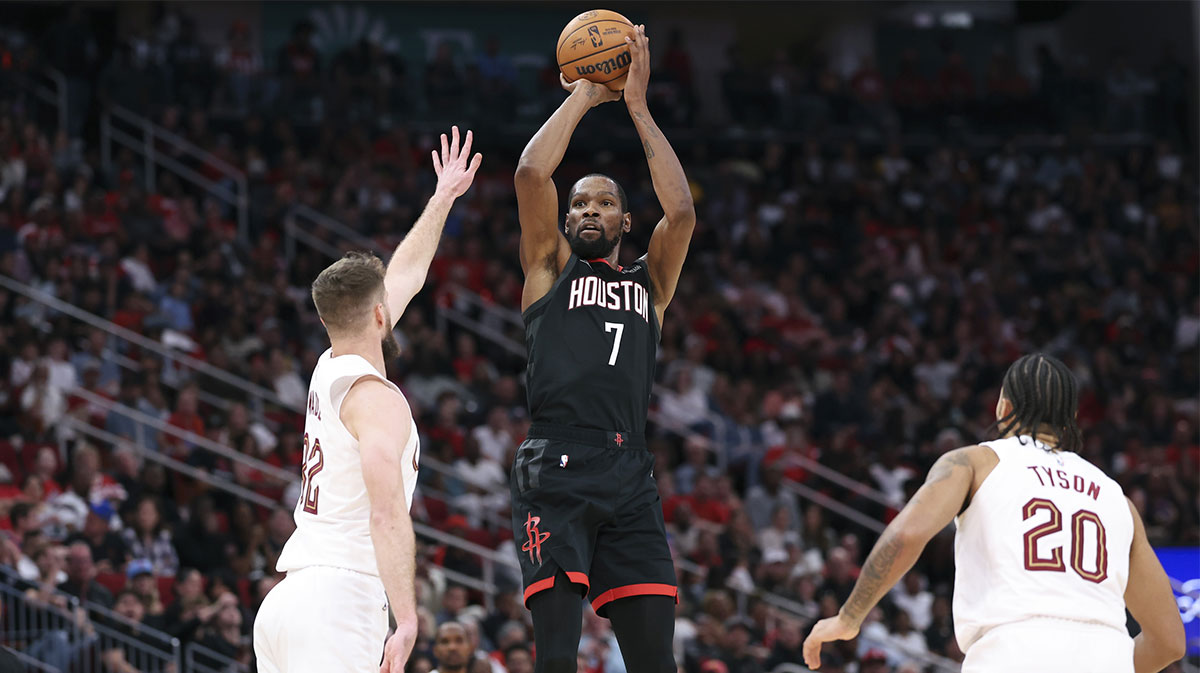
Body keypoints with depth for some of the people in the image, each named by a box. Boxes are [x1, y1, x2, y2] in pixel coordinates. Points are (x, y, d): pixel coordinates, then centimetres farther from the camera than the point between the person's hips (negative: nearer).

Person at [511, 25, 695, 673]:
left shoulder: (649, 282, 22)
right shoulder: (552, 268, 16)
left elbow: (681, 211, 5)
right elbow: (531, 174, 1)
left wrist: (638, 107, 7)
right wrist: (582, 97, 9)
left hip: (629, 475, 3)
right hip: (555, 468, -3)